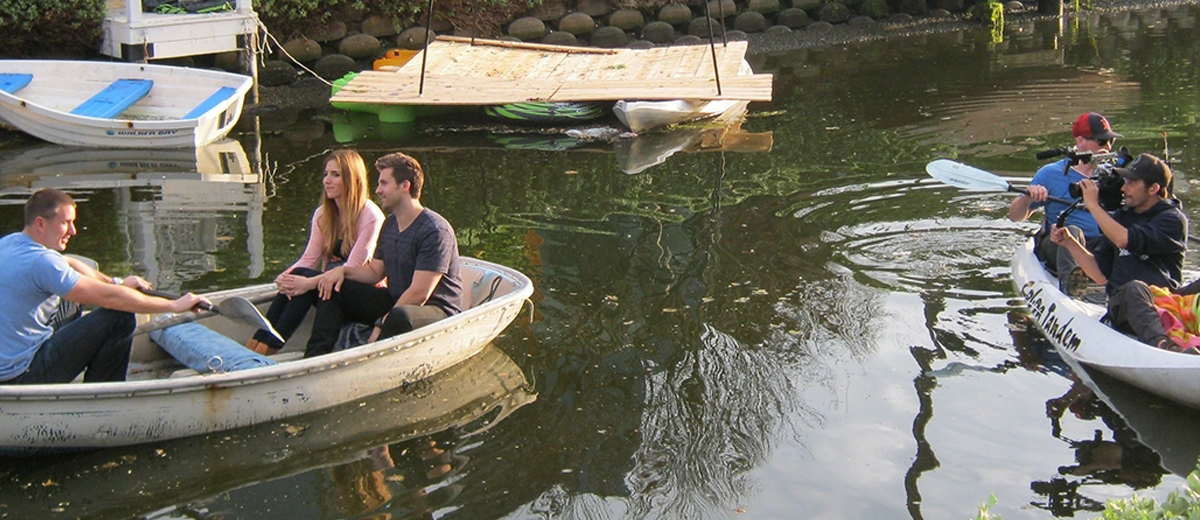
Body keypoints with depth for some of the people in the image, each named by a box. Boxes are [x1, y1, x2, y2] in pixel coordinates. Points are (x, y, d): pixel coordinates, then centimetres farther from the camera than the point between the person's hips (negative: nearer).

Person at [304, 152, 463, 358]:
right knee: (332, 288, 0)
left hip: (436, 311, -9)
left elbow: (419, 294, -23)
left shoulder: (435, 231, -20)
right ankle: (315, 357, -14)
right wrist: (343, 270, -4)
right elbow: (375, 272, 17)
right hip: (395, 302, 9)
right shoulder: (390, 225, 10)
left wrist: (381, 326, -21)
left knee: (400, 317, -42)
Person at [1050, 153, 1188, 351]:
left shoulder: (1173, 219, 4)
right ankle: (1161, 344, -64)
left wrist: (1093, 205, -5)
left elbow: (1125, 240, -15)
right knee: (1134, 288, -35)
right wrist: (1069, 242, 9)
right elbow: (1102, 275, 18)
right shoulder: (1119, 218, 21)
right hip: (1122, 304, 2)